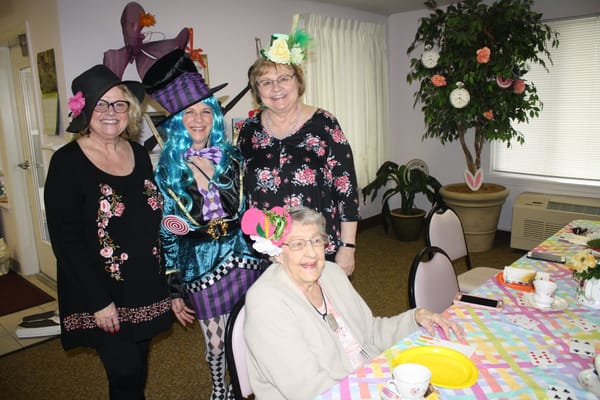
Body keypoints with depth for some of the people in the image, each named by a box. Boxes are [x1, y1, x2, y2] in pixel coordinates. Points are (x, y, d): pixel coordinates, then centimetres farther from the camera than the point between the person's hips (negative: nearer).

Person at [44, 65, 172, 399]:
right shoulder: (68, 162, -11)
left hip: (146, 289, 5)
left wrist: (168, 280, 8)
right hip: (101, 295, -5)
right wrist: (98, 301, -15)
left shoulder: (139, 155, 5)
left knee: (138, 368, 17)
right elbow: (65, 238, -14)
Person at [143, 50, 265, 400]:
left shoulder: (233, 158, 2)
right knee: (217, 344, 11)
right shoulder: (167, 170, -4)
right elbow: (166, 233, -2)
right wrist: (174, 289, -2)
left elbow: (251, 211, 8)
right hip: (201, 266, -1)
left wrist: (265, 256, 8)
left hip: (243, 256, 2)